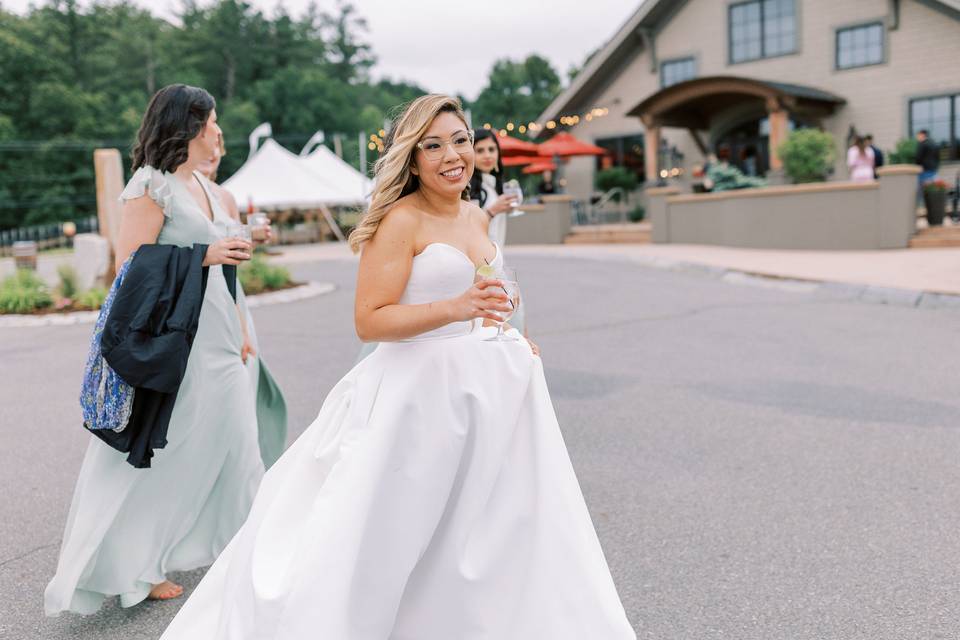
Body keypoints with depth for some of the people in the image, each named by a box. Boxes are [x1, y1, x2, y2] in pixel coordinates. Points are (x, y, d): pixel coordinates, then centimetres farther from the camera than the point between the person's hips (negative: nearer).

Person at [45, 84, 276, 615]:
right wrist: (204, 256, -20)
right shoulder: (151, 186, -12)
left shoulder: (202, 185, 14)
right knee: (157, 455, 1)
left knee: (227, 443, 15)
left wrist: (239, 330, 19)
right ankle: (132, 567, 16)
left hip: (215, 339, 8)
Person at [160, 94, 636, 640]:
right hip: (417, 393, -7)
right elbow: (370, 320, -18)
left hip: (483, 389, 8)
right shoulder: (400, 221, -12)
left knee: (478, 534, 17)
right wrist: (454, 309, -29)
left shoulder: (478, 216, 11)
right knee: (380, 538, -1)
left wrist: (512, 338, 12)